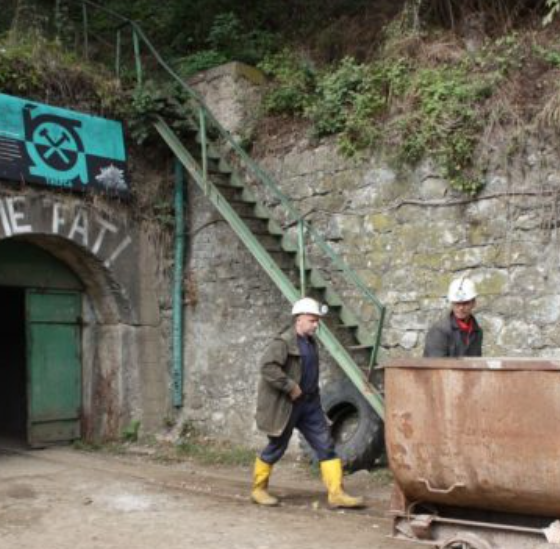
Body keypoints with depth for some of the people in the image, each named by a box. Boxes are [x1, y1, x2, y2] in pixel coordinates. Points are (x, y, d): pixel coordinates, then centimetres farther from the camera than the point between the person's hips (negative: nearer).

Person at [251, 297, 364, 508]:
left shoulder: (310, 342, 11)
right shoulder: (283, 342, -16)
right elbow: (267, 366, -28)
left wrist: (312, 393, 14)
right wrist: (290, 387, -26)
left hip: (309, 404, 8)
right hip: (285, 405, -8)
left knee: (326, 445, 1)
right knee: (276, 448, 6)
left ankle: (336, 493, 3)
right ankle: (258, 489, 25)